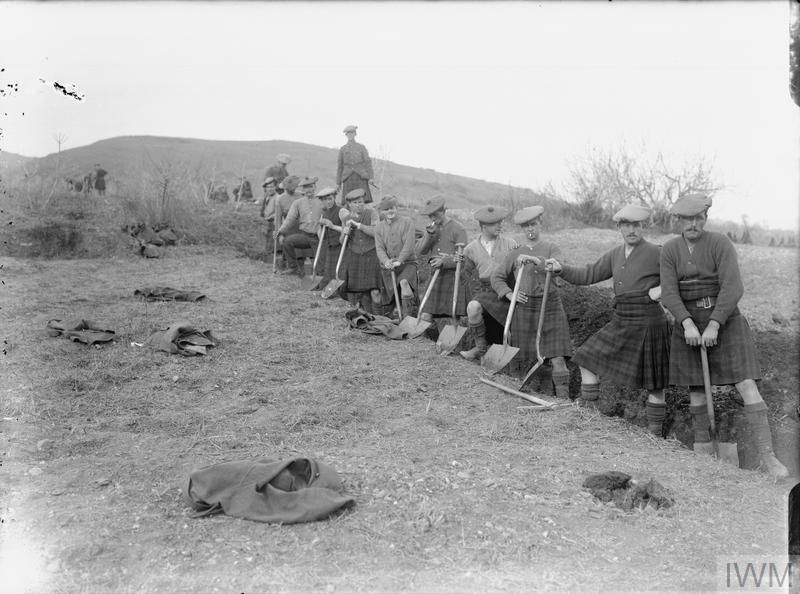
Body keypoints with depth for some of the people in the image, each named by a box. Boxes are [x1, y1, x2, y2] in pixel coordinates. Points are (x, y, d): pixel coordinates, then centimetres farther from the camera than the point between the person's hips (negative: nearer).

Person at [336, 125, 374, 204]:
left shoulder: (361, 147, 11)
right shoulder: (342, 149, 13)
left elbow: (368, 162, 5)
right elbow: (339, 166, 14)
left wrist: (370, 177, -6)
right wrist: (338, 182, 10)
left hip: (361, 177, -1)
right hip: (348, 179, 1)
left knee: (365, 200, -12)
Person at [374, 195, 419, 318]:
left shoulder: (407, 222, -3)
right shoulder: (379, 227, 7)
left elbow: (409, 244, -12)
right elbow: (379, 248, -2)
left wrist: (399, 261, -23)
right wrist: (386, 261, -22)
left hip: (407, 263, -4)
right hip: (387, 267, 4)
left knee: (404, 282, -32)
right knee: (393, 297, 2)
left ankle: (408, 316, -31)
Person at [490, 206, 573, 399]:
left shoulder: (551, 248, 7)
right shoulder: (515, 254, 11)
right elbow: (497, 277, 14)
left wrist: (533, 260, -26)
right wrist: (509, 294, -2)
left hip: (550, 305, -2)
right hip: (524, 308, 2)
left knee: (557, 358, -8)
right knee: (526, 357, 2)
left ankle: (563, 398, -6)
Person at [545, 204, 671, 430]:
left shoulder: (656, 253, -9)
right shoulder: (615, 254, 10)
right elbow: (589, 274, 10)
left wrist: (662, 289, -17)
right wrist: (561, 268, -2)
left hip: (647, 323, -7)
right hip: (620, 322, 7)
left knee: (654, 383, 4)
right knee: (588, 360, 4)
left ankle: (654, 434, 17)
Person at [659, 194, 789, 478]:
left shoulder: (720, 244, -12)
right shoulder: (669, 251, -1)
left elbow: (732, 288, -20)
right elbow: (669, 294, -10)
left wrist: (713, 327, -27)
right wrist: (688, 325, -25)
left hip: (724, 320, -3)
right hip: (688, 323, 3)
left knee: (747, 385, -9)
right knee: (696, 387, 9)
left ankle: (767, 456, -5)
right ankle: (702, 444, 25)